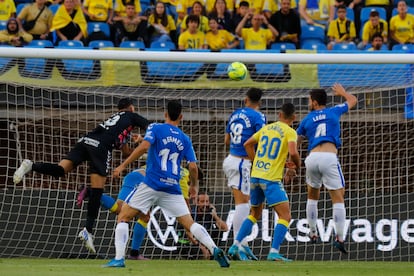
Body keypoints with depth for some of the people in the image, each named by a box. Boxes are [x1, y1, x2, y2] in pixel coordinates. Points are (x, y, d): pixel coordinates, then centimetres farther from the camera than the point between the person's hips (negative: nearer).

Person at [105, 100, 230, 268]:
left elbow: (144, 146, -14)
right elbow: (193, 167, 7)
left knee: (123, 217, 4)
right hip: (173, 188, 4)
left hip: (152, 184, -4)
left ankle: (119, 259, -10)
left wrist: (123, 166, -10)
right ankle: (214, 249, -14)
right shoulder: (185, 139, 13)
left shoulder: (156, 129, 3)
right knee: (189, 224, 6)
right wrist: (194, 185, 26)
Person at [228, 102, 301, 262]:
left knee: (254, 214, 23)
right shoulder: (290, 132, -5)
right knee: (285, 216, -5)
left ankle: (235, 246, 19)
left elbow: (247, 144, 19)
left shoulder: (267, 128, 14)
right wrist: (296, 165, 0)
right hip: (271, 179, -7)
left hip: (255, 175, 7)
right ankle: (274, 252, -18)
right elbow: (293, 153, -20)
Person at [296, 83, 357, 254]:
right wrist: (342, 93, 54)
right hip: (329, 157, -3)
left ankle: (312, 234, 25)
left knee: (312, 197, 24)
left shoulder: (307, 120, 18)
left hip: (312, 158, 3)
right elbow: (352, 100, 33)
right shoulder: (334, 112, 15)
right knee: (338, 199, 0)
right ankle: (339, 238, -9)